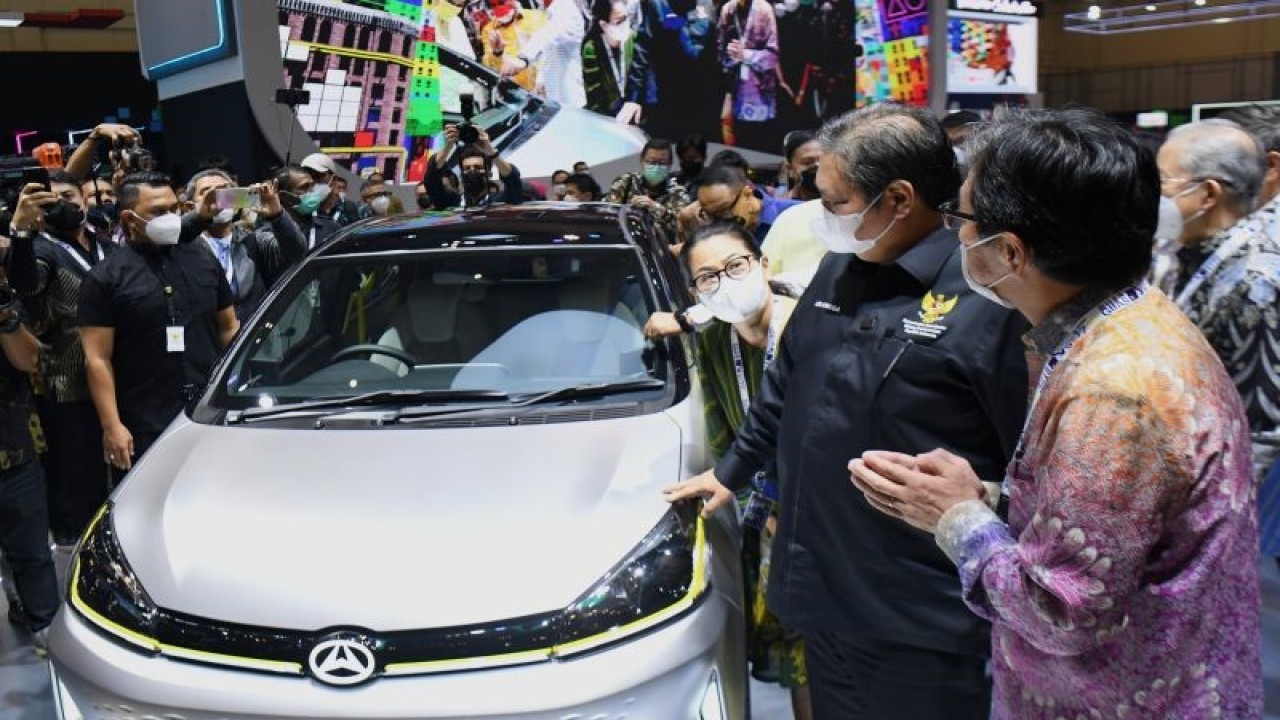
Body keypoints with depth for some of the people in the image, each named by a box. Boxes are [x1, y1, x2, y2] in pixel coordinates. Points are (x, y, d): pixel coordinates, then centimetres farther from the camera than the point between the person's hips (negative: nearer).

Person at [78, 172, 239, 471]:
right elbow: (98, 359, -5)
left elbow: (229, 328, 16)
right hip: (147, 430, -3)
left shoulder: (203, 260, 12)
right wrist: (112, 426, -12)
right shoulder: (106, 278, -1)